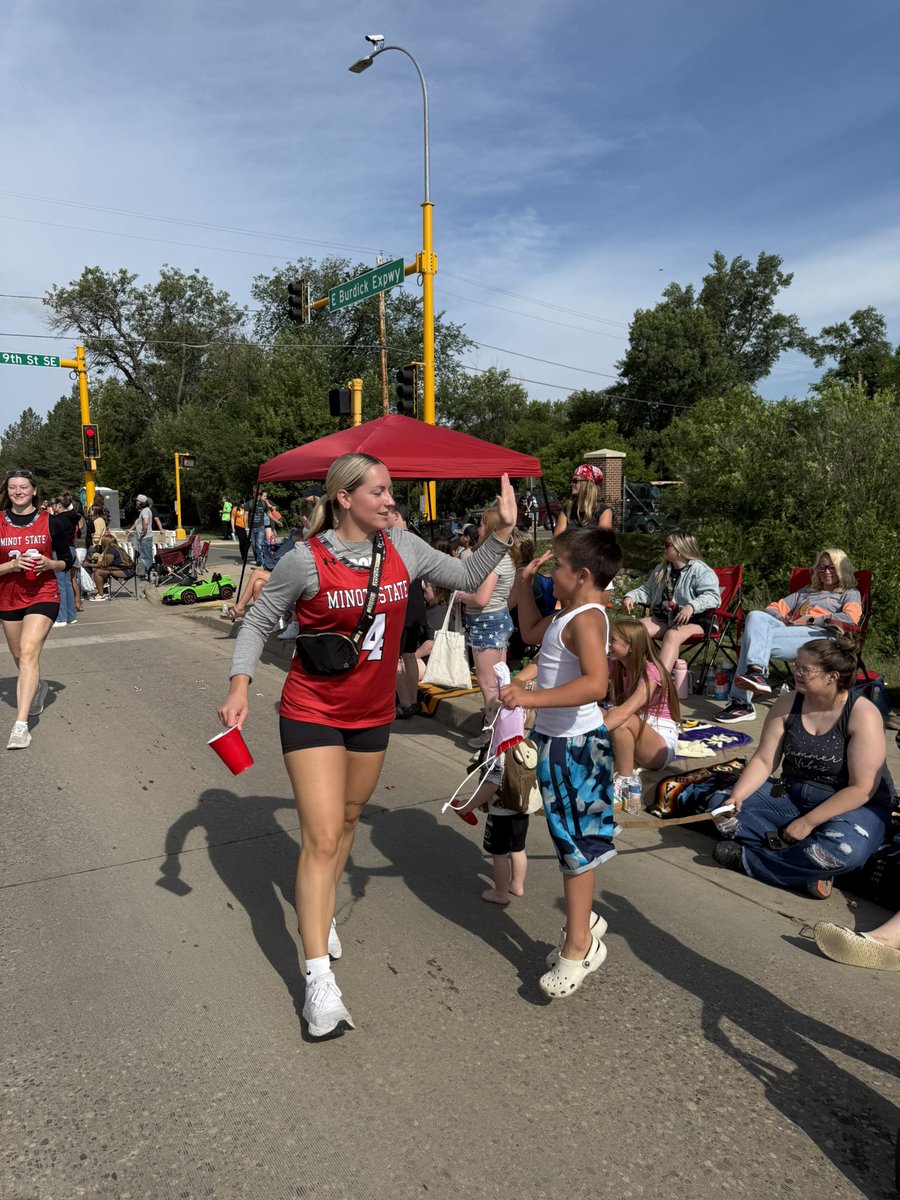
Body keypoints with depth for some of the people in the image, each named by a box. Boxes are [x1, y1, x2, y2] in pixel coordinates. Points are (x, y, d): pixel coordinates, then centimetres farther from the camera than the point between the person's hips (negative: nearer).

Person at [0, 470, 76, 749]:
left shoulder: (51, 522, -2)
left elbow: (67, 560, 7)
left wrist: (49, 563, -13)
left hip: (43, 595, -3)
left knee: (29, 652, -19)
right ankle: (38, 687, 52)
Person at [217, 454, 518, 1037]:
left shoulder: (403, 548, -4)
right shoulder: (306, 560, -16)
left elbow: (467, 576, 6)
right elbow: (259, 622, -6)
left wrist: (504, 530, -5)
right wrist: (241, 684, -18)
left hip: (373, 714, 5)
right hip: (313, 712, -5)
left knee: (347, 820, 22)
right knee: (322, 838, -9)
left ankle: (322, 909, 48)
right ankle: (319, 978, -1)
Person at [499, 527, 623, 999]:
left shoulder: (586, 619, -22)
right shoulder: (567, 614, 8)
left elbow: (595, 683, -37)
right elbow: (532, 633, 27)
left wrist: (533, 697, -44)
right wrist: (524, 585, 18)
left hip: (575, 745, -10)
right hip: (557, 740, 10)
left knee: (575, 841, 0)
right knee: (570, 838, 20)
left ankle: (578, 944, 13)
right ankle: (583, 920, 36)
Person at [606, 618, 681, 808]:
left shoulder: (651, 672, -19)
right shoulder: (619, 668, 3)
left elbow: (625, 712, -34)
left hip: (662, 747, -7)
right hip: (638, 741, 7)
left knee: (620, 719, -32)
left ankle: (625, 783, -22)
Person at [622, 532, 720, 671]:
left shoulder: (701, 571, -6)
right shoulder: (661, 569, 19)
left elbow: (713, 596, -19)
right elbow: (647, 590, 29)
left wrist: (691, 606, -37)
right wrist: (631, 596, 8)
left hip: (690, 621, -6)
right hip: (661, 617, 7)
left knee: (672, 635, -38)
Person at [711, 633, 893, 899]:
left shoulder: (862, 714, -18)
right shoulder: (787, 704, -4)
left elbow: (861, 789, -20)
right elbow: (763, 762, -6)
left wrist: (808, 822, -23)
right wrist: (737, 796, -23)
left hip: (853, 805, -4)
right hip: (791, 795, 5)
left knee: (845, 850, -38)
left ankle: (746, 859, -21)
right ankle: (806, 862, -18)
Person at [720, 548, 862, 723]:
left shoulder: (850, 594, 23)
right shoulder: (805, 592, 41)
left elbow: (851, 619, -1)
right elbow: (774, 608, 33)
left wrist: (811, 619, -7)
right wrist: (781, 618, 8)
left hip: (820, 634, -5)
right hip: (788, 629, 5)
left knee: (760, 640, -32)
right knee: (755, 616, -29)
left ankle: (741, 701, -43)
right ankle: (756, 670, -46)